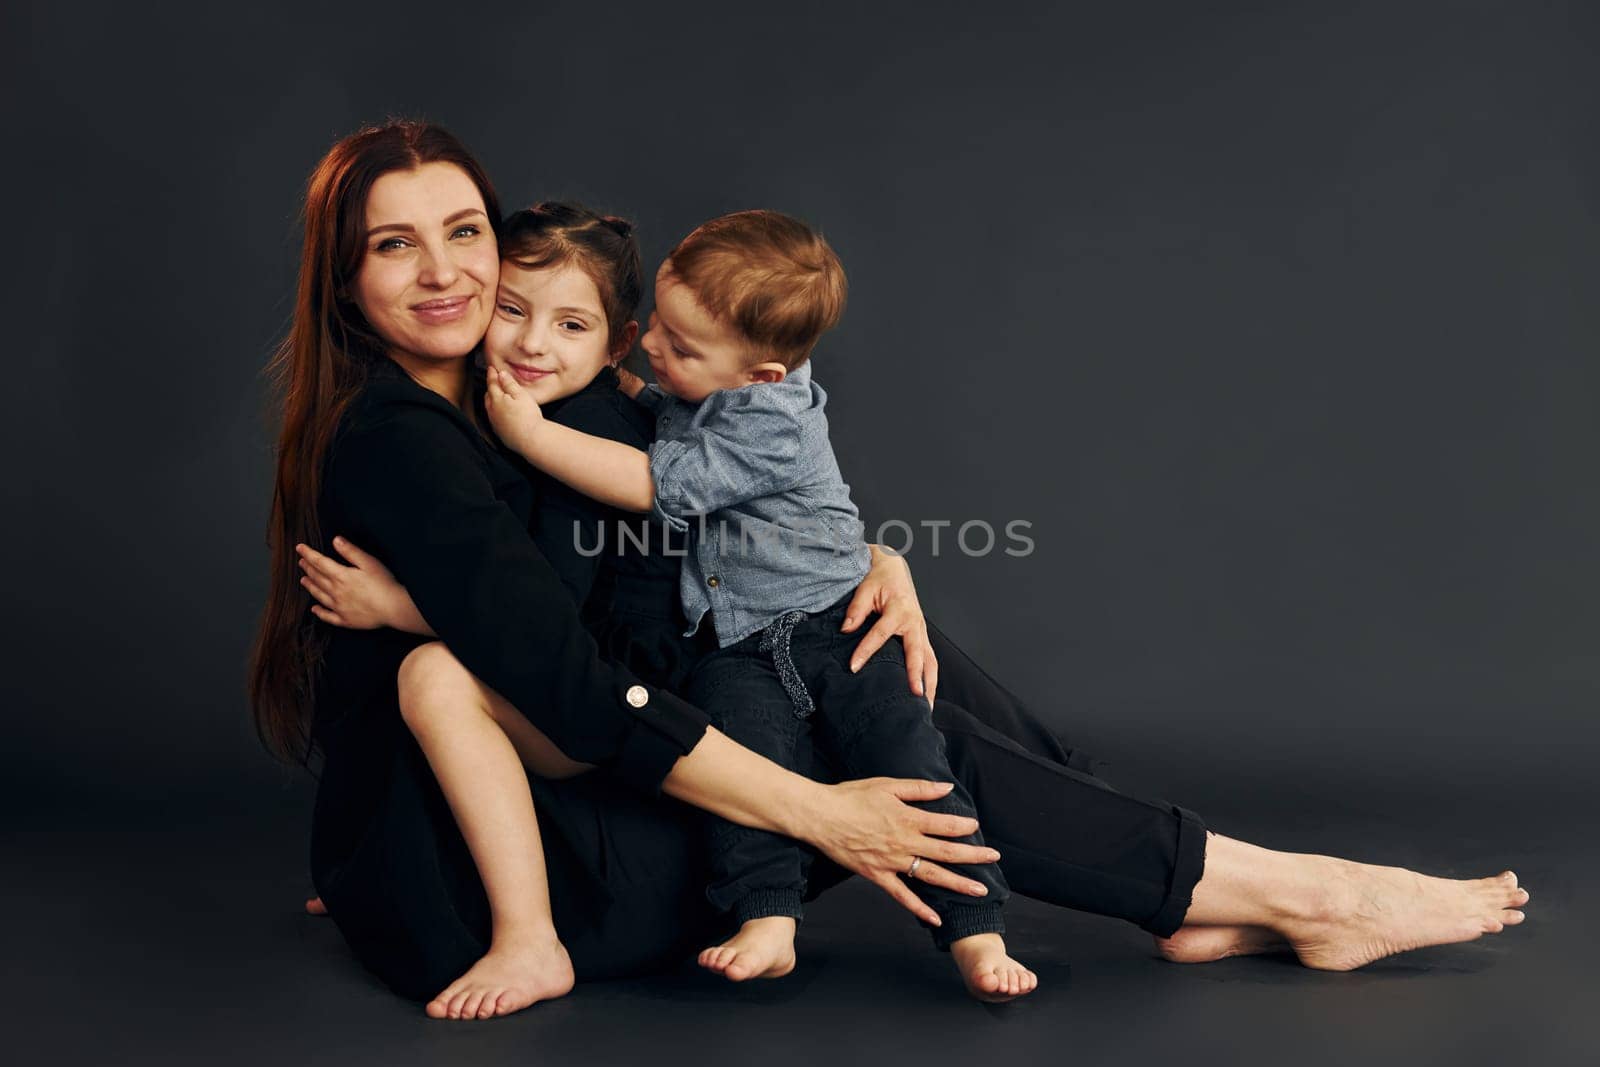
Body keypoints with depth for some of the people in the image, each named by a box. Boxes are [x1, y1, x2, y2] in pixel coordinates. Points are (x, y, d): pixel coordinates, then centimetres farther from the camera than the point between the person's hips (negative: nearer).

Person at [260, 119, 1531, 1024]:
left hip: (549, 808, 8)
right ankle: (1289, 890, -5)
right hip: (460, 889, -8)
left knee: (894, 666, -2)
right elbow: (575, 690, -28)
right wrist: (818, 814, -26)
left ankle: (1191, 901, 0)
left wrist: (875, 564, -11)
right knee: (898, 749, -17)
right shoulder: (390, 442, -21)